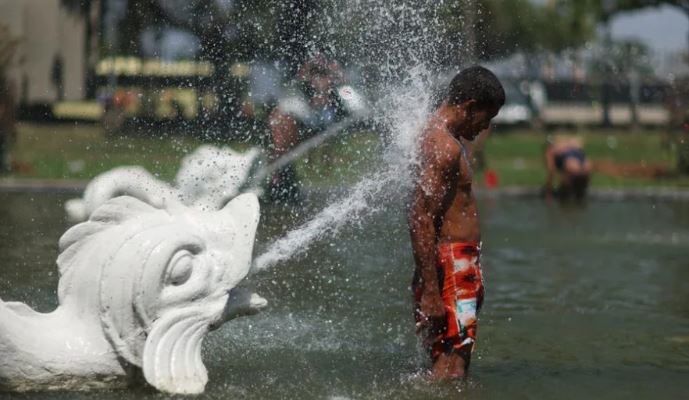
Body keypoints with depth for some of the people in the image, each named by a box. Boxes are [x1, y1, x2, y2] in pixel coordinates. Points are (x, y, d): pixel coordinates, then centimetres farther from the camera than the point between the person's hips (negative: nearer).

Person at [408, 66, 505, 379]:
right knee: (452, 363, -11)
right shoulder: (444, 147, -18)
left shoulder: (438, 133, 15)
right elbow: (420, 219, -23)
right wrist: (429, 292, -26)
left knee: (446, 359, 13)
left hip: (460, 260, 11)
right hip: (452, 262, -11)